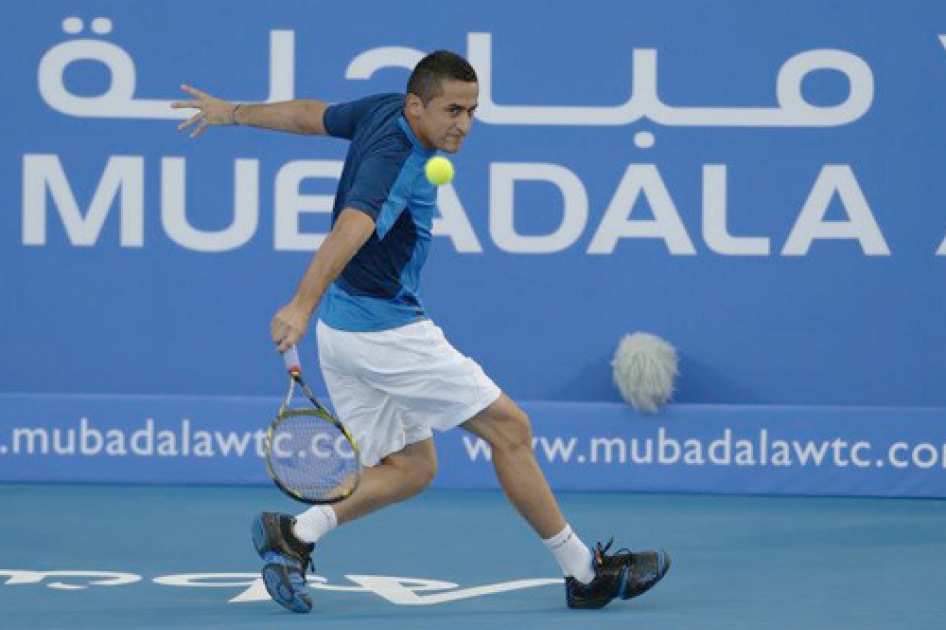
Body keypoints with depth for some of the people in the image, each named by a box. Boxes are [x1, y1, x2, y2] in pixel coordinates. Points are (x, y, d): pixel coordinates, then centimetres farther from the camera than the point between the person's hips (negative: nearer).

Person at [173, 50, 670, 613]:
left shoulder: (384, 110, 5)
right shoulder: (395, 157, -24)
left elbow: (309, 114, 21)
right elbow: (352, 227, -40)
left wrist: (234, 112, 38)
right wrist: (303, 305, -54)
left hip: (345, 330, 10)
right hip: (386, 328, -10)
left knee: (411, 466, 13)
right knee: (510, 429, -2)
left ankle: (295, 534, -1)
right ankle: (586, 573, 5)